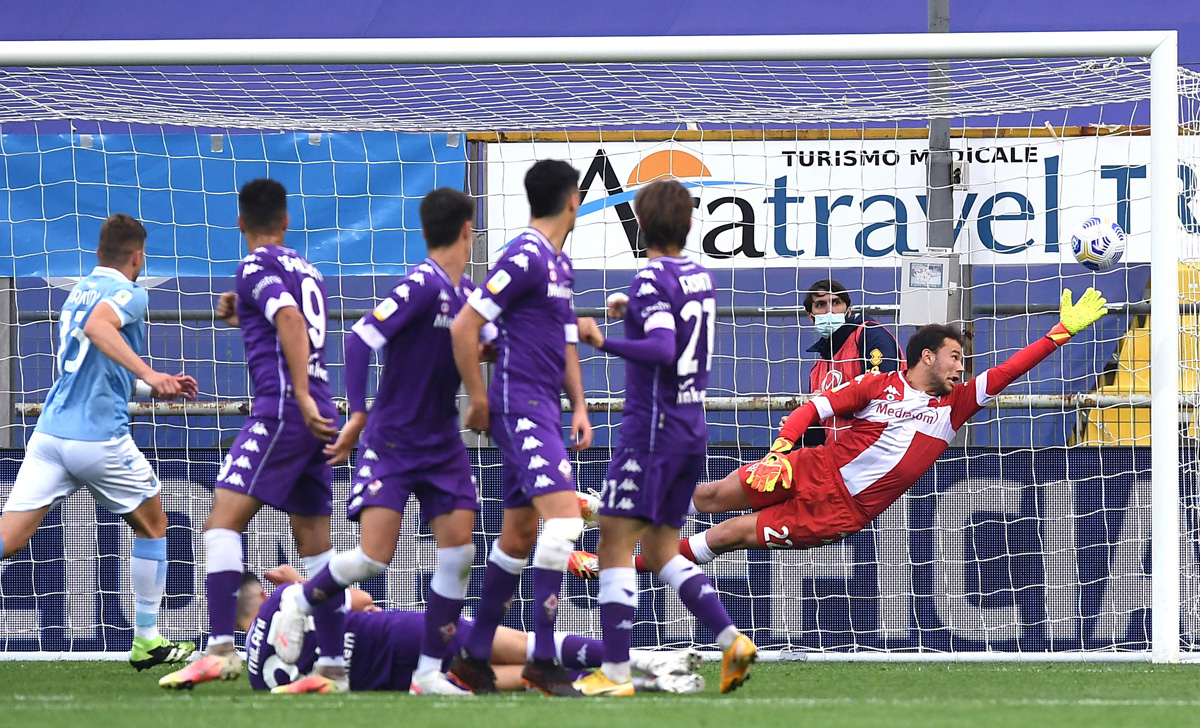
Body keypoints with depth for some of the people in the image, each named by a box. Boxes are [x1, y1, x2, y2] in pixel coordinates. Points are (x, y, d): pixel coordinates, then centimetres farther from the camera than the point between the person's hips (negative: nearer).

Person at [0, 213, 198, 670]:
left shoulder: (78, 293, 22)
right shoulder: (129, 293, -3)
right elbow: (97, 327, -26)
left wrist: (157, 389, 36)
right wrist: (147, 373, -30)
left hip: (51, 431, 6)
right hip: (100, 436, -6)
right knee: (152, 525, 18)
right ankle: (147, 642, 21)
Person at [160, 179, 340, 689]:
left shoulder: (256, 268, -3)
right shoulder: (307, 270, 21)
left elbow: (291, 322, -20)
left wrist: (302, 397, -26)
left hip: (281, 411, -8)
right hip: (317, 416, 8)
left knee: (222, 521, -13)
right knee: (314, 541, 12)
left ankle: (220, 648, -26)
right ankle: (335, 660, 10)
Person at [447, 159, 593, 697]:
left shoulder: (560, 264, 18)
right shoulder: (525, 257, -12)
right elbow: (463, 327, -16)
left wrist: (578, 406, 16)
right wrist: (479, 400, -9)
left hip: (541, 410, 10)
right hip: (520, 405, -10)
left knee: (518, 536, 12)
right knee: (564, 512, -19)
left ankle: (474, 658, 21)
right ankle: (543, 659, -20)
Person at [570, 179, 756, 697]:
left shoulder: (652, 280, -14)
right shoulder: (700, 277, 10)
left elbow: (663, 350, -27)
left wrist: (605, 343, -33)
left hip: (652, 430, -8)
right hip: (692, 430, 8)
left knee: (615, 544, -5)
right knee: (661, 550, 15)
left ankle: (615, 673, -9)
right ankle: (731, 639, 1)